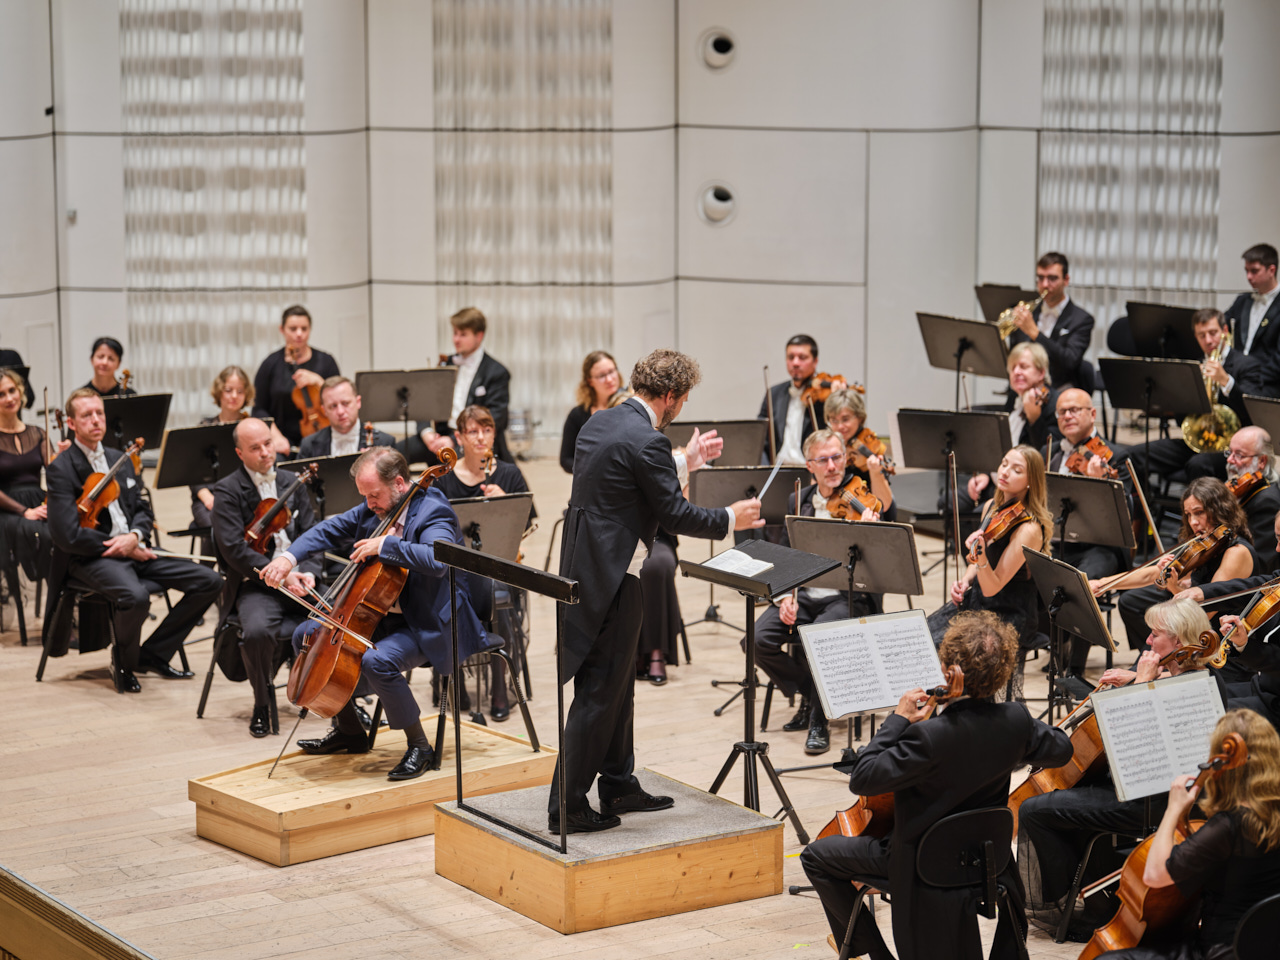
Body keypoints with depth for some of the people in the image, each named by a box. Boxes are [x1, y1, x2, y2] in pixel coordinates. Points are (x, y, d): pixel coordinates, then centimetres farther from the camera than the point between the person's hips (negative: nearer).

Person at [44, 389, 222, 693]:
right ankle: (123, 662, -7)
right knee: (136, 597, -38)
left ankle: (153, 654, 5)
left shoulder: (120, 460, 17)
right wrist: (120, 547, -12)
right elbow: (69, 536, -16)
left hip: (133, 551, 7)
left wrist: (135, 536, -7)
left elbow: (143, 510, 18)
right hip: (89, 559, -7)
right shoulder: (61, 470, -7)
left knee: (209, 581, -6)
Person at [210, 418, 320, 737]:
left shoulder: (292, 483, 16)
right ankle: (262, 705, -9)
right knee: (257, 630, -35)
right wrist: (280, 576, -18)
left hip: (298, 580, 4)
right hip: (255, 584, -4)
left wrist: (308, 572, -9)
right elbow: (234, 550, -11)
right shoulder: (228, 491, -1)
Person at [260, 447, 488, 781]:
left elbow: (436, 559, -41)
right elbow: (330, 530, 9)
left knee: (376, 661, -36)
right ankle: (349, 731, 21)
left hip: (430, 624, -10)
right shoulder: (374, 509, 3)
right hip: (385, 615, 10)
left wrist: (383, 545, -34)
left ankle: (420, 747, -15)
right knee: (306, 635, 11)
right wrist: (289, 557, -9)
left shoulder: (432, 512, -22)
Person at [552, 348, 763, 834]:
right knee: (599, 693, -2)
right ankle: (567, 806, 2)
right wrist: (730, 519, 0)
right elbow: (674, 515, -15)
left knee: (617, 683, 20)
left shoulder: (601, 422, 9)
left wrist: (686, 462, 29)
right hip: (609, 577, -10)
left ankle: (618, 786, 29)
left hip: (585, 568, 10)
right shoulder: (646, 440, -20)